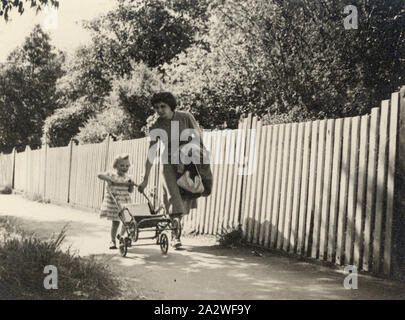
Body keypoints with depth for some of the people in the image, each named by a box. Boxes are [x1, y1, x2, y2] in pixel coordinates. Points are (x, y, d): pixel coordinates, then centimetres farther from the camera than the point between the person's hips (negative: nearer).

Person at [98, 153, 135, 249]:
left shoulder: (127, 178, 6)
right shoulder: (111, 175, -6)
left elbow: (130, 191, 9)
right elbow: (99, 175, -18)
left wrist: (131, 185, -11)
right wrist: (108, 179, -31)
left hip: (125, 203, 4)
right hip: (113, 203, -4)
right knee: (115, 222, 0)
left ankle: (121, 235, 31)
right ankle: (113, 241, 17)